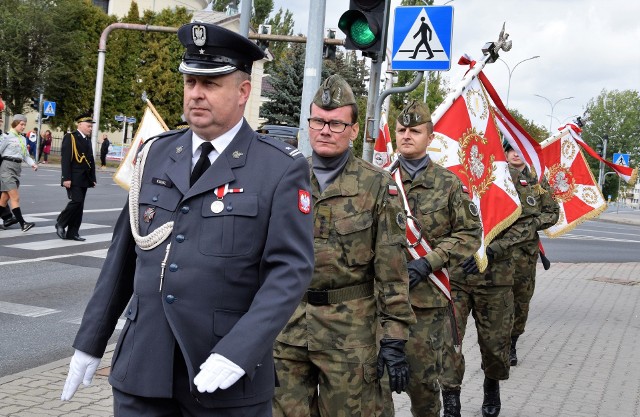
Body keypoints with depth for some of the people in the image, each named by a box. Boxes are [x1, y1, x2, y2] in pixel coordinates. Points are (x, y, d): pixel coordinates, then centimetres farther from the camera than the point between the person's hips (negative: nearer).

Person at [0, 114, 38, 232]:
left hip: (17, 168, 7)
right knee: (15, 197, -10)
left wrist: (32, 163, -4)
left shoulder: (23, 139, 13)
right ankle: (22, 223, -13)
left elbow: (26, 155, 14)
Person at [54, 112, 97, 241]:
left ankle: (72, 233, 10)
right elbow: (65, 159, -12)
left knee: (79, 206, 6)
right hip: (74, 179, -7)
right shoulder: (70, 137, -6)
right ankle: (60, 224, 3)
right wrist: (66, 178, -19)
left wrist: (93, 178, 14)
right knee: (76, 201, -16)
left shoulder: (88, 140, 17)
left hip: (84, 179, 7)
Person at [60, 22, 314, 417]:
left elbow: (291, 270, -12)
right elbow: (124, 255, 11)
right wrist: (90, 341, 12)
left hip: (227, 380, -3)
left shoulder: (281, 170, -6)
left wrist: (238, 353, -22)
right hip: (141, 367, 4)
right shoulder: (155, 154, 7)